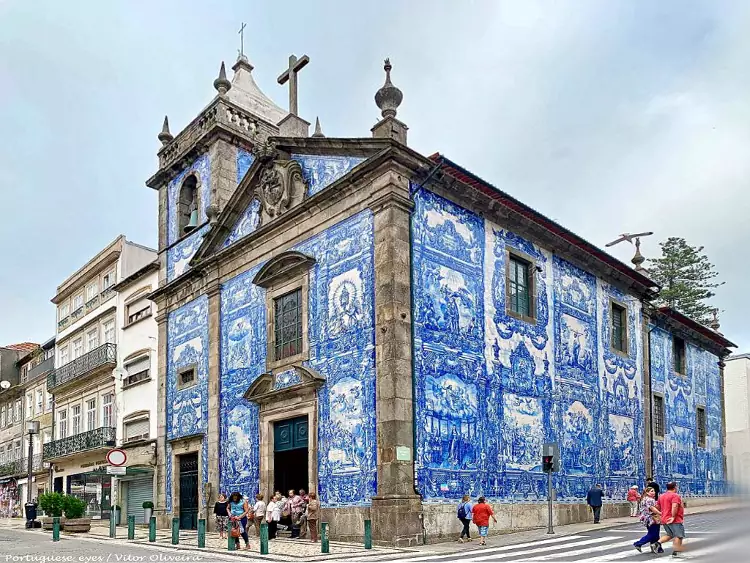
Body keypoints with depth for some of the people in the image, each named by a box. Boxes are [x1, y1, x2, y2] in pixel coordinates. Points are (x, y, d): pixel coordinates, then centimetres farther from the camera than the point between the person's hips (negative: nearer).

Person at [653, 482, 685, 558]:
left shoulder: (661, 496, 14)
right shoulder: (675, 496, -11)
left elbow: (658, 507, 22)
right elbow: (674, 507, -26)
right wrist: (673, 517, -23)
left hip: (664, 520, 8)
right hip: (675, 520, -8)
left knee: (669, 534, 19)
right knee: (679, 536, 2)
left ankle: (658, 543, 1)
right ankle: (676, 552, 0)